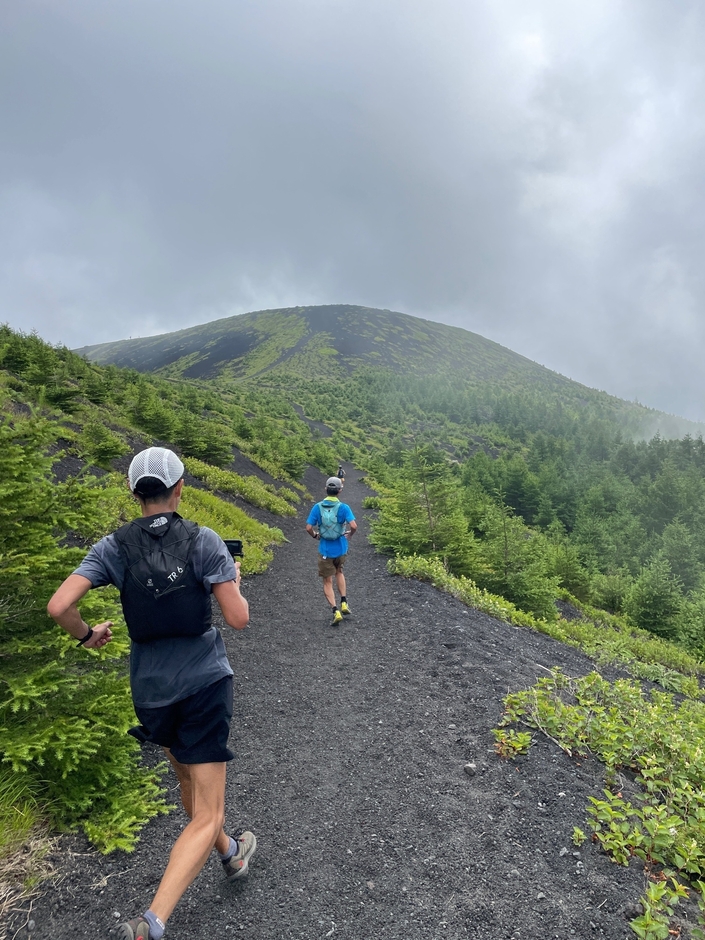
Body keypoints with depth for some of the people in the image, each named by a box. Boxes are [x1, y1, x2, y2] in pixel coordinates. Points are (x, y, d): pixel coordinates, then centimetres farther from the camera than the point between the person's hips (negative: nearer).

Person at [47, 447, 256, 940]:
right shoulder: (203, 540, -14)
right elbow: (238, 618, -15)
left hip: (151, 688, 5)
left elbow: (59, 606, -13)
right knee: (207, 815, 6)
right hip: (205, 682, -4)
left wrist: (87, 634, 7)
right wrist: (234, 582, 5)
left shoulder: (113, 547, -5)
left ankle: (230, 853, 51)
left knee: (189, 778, 30)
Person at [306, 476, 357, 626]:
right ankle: (344, 604, 21)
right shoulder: (343, 507, -10)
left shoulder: (317, 507, -7)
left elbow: (308, 528, -10)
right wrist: (349, 535, 1)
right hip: (340, 548, 1)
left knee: (327, 582, 10)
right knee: (339, 572, 28)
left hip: (325, 550, -1)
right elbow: (354, 526, -20)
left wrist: (315, 535, 10)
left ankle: (336, 611, -4)